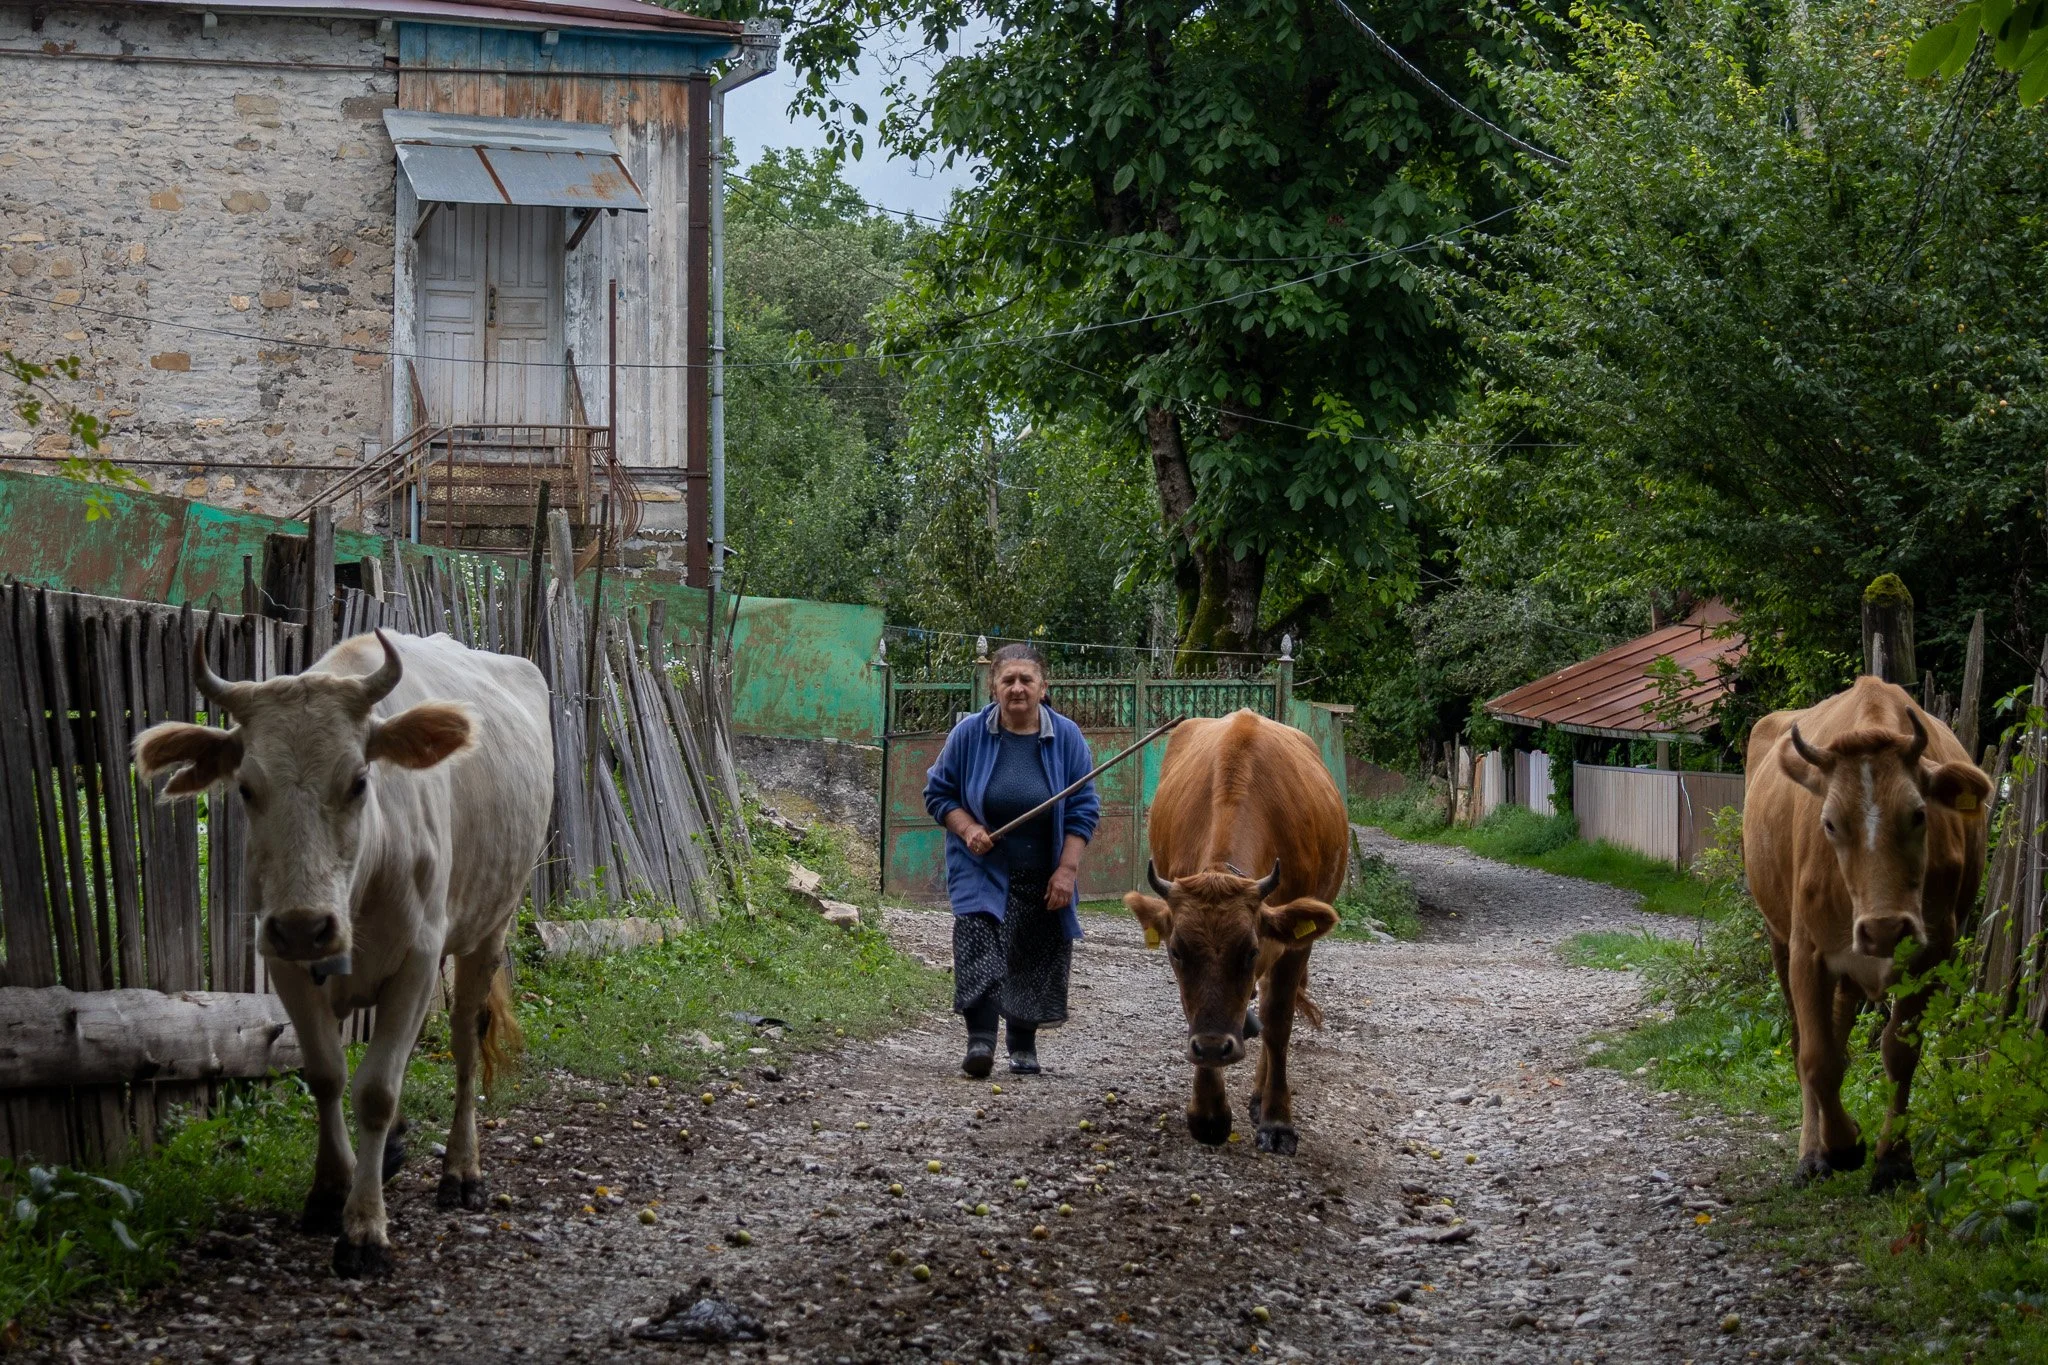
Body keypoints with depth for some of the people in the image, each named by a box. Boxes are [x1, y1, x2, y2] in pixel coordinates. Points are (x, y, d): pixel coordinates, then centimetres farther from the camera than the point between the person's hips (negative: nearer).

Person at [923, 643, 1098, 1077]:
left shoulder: (1066, 737, -4)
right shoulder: (969, 734, -5)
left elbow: (1083, 809, -1)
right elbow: (938, 793, 5)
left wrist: (1067, 870, -9)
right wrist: (967, 828, -14)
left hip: (1042, 879, 1)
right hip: (982, 869, -1)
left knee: (1037, 960, 8)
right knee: (977, 944, -21)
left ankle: (1023, 1045, 24)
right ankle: (980, 1039, -24)